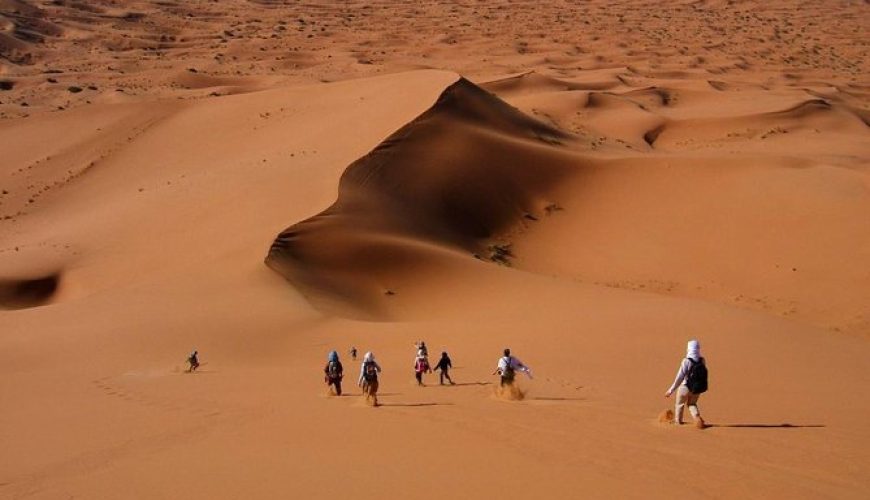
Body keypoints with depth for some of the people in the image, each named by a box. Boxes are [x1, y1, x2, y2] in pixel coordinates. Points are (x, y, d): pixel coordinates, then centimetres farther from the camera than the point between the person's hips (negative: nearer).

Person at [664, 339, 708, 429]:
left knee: (679, 403, 23)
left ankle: (678, 420, 41)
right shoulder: (702, 361, -9)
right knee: (692, 404, 26)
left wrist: (671, 390, -18)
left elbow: (679, 378, -23)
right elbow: (703, 374, 2)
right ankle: (698, 418, 2)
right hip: (698, 389, 4)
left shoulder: (686, 362, -23)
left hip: (685, 388, -4)